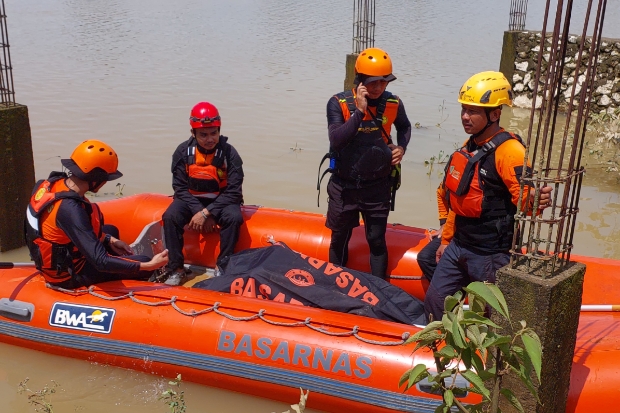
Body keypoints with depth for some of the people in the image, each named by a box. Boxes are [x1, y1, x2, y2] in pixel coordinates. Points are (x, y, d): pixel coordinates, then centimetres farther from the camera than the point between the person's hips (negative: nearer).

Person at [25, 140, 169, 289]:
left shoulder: (54, 182, -8)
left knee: (111, 230, 27)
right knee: (143, 263, -5)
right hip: (68, 275, -9)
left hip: (52, 259, 9)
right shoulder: (69, 208, -35)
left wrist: (109, 239, 6)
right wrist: (149, 265, -34)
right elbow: (101, 262, -36)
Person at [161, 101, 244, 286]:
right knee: (170, 217, -26)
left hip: (221, 201, -1)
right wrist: (199, 212, -22)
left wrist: (207, 213, -26)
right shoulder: (183, 152, -10)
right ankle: (176, 270, -16)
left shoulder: (229, 153, -16)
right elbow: (180, 188, -9)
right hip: (191, 200, 2)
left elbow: (233, 192, -18)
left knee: (234, 217, -32)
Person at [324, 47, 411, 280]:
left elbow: (404, 127, 17)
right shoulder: (339, 103, -13)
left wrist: (401, 147, -2)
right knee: (339, 240, 14)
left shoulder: (393, 104, -4)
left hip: (377, 187, 1)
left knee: (377, 241, 9)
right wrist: (359, 112, -29)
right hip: (344, 186, -1)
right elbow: (336, 140, -25)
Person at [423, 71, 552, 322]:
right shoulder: (470, 147, 9)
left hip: (490, 255, -8)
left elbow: (525, 199, -25)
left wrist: (535, 201, -48)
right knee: (434, 303, 16)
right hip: (458, 246, 8)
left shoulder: (509, 150, -18)